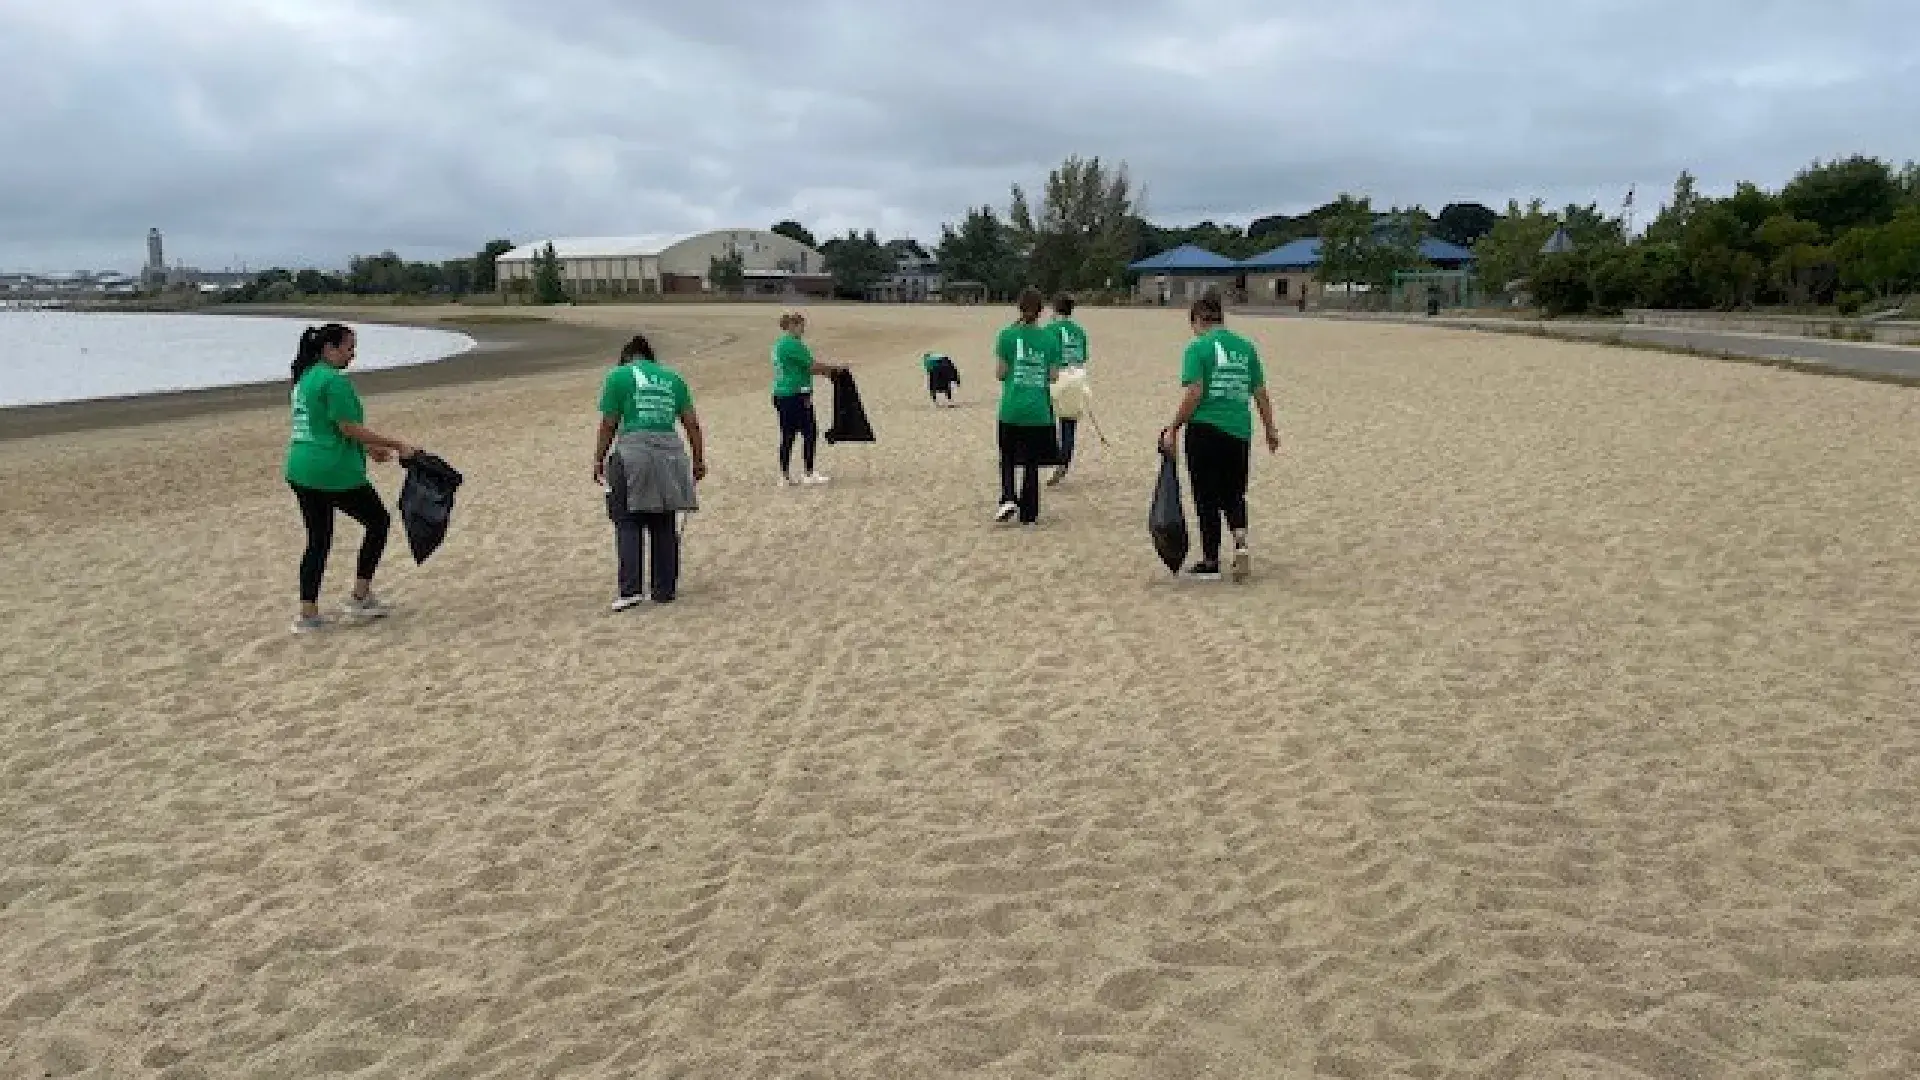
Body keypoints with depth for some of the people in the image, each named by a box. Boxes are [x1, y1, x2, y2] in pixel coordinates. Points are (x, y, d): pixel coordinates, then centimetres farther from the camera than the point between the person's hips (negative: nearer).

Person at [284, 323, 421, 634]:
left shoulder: (304, 378, 15)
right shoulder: (335, 380, -15)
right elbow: (351, 429, -18)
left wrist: (369, 448, 26)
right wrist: (397, 445, -12)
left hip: (300, 471, 9)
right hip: (335, 473, -9)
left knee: (318, 540, 15)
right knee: (378, 521, 11)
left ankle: (307, 615, 14)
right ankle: (360, 598, 13)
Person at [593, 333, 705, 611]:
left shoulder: (618, 376, 6)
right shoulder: (672, 377, 15)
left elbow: (608, 426, 2)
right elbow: (692, 424, 11)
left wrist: (598, 462, 9)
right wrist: (699, 460, 18)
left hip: (632, 451, -3)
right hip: (669, 452, 4)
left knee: (629, 524, 2)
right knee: (664, 526, 10)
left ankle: (630, 589, -7)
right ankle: (665, 590, 15)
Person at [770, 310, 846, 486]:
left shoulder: (779, 344, 17)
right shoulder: (793, 344, -14)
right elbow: (812, 366, -12)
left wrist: (826, 369, 19)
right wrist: (833, 368, 1)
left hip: (781, 394, 10)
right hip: (796, 395, -10)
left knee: (787, 436, 10)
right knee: (810, 433, -2)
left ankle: (785, 477, 12)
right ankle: (809, 474, 1)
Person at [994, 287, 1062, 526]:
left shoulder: (1008, 335, -7)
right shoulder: (1050, 339, -2)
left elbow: (1000, 373, -4)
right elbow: (1053, 376, 0)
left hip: (1012, 410, -1)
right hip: (1039, 412, 1)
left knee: (1008, 457, 17)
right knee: (1031, 462, 11)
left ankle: (1008, 498, -5)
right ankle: (1028, 515, 15)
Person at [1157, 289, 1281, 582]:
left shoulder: (1198, 347, -7)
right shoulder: (1246, 347, 8)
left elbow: (1194, 394, -15)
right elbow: (1261, 394, 10)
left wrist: (1173, 429, -9)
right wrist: (1271, 430, 19)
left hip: (1206, 430, -4)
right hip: (1240, 431, 5)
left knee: (1207, 498, 6)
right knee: (1234, 495, 17)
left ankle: (1210, 562, 13)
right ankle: (1241, 544, -6)